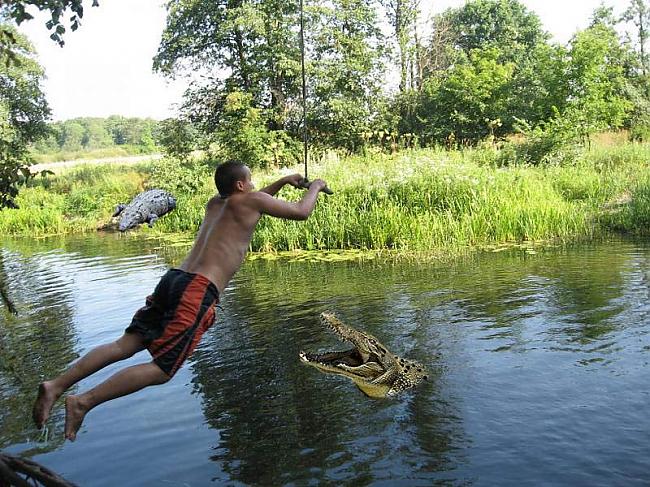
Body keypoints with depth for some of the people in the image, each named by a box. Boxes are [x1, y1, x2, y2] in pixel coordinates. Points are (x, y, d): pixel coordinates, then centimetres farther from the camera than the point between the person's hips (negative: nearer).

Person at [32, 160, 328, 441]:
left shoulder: (215, 203, 25)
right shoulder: (251, 200, 4)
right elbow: (301, 212, 12)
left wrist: (282, 182, 50)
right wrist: (315, 188, 31)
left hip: (174, 278, 8)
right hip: (198, 291, -8)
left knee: (126, 345, 6)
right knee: (162, 370, -5)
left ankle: (57, 385, -6)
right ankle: (83, 402, -14)